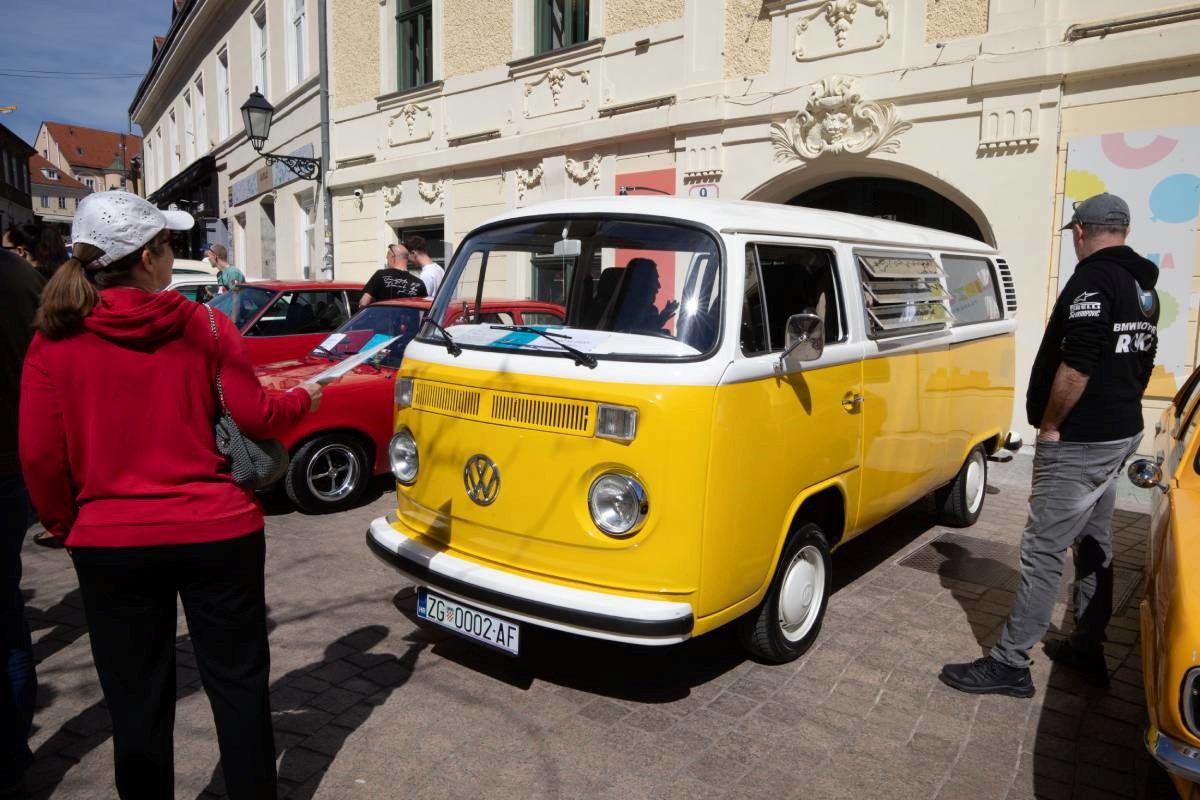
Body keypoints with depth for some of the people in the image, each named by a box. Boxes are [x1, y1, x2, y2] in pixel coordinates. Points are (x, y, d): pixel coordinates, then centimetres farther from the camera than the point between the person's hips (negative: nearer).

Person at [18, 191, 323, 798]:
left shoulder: (54, 342, -5)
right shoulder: (206, 326, -7)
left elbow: (40, 456, -3)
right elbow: (254, 418, -4)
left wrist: (64, 523, 14)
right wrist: (303, 399, 16)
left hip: (111, 543, 1)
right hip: (218, 533, -1)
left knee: (137, 702, 16)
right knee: (238, 683, 16)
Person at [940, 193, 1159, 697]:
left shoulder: (1093, 279, -17)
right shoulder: (1144, 286, 13)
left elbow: (1077, 365, -25)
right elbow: (1139, 363, 19)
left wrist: (1050, 426, -15)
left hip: (1080, 442, -10)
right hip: (1121, 434, 10)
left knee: (1043, 551, -6)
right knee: (1095, 543, 17)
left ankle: (1010, 664, 1)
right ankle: (1087, 649, 28)